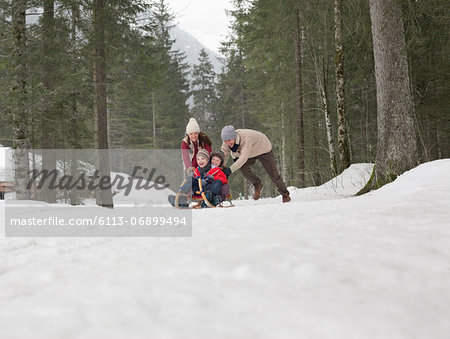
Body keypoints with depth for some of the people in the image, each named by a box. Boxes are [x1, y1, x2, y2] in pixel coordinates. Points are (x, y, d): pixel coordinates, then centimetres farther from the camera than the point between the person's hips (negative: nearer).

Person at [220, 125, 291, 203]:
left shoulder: (246, 138, -45)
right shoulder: (227, 141, -25)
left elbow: (244, 157, -51)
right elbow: (223, 155, -15)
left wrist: (231, 169, -57)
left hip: (264, 148, -5)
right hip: (251, 153, 5)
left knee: (273, 173, -1)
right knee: (244, 168, -22)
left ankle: (285, 194, 23)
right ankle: (257, 185, 3)